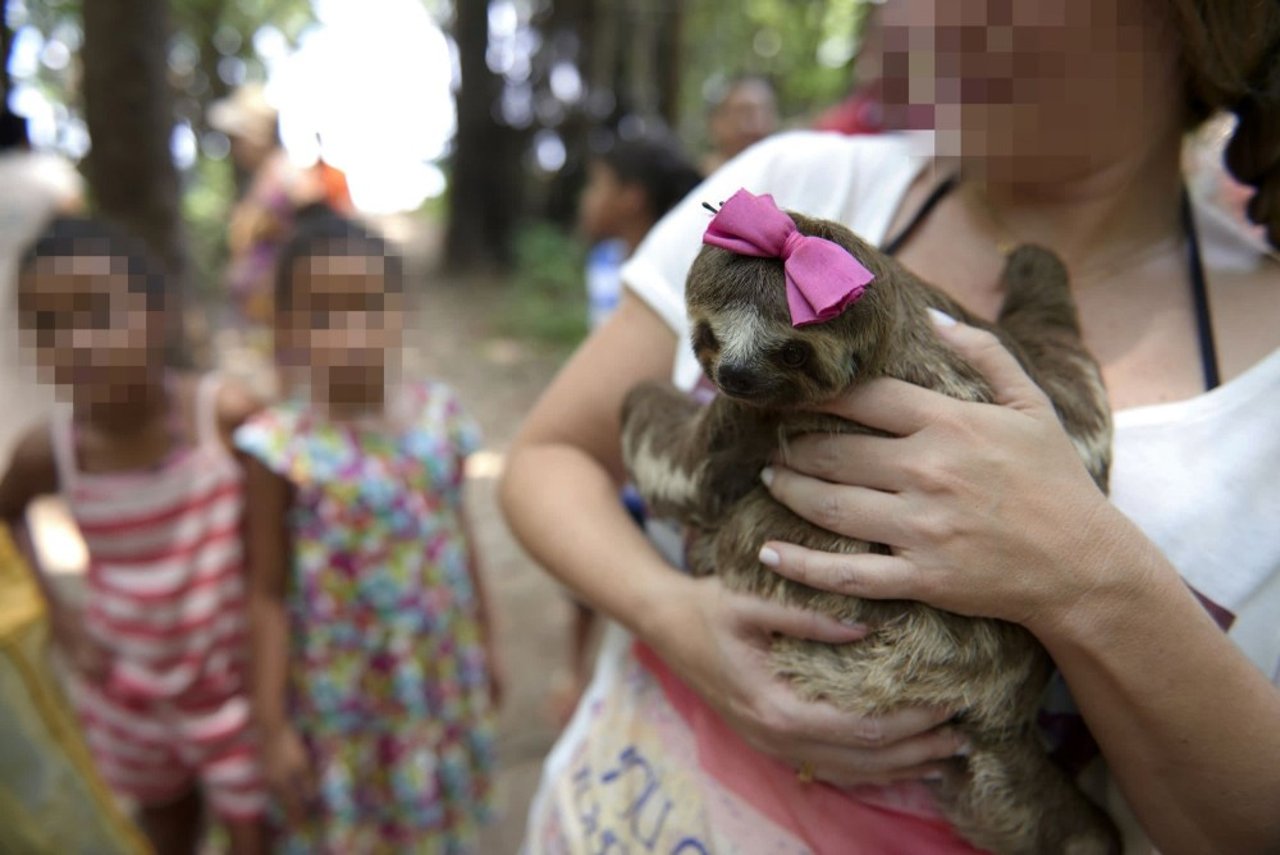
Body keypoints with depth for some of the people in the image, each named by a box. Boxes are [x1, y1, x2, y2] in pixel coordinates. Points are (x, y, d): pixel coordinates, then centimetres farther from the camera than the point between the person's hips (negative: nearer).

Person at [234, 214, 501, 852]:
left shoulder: (438, 413, -7)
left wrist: (485, 648, 12)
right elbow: (268, 594, -12)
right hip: (343, 698, -3)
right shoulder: (283, 445, -19)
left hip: (444, 683, 4)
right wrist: (273, 724, -9)